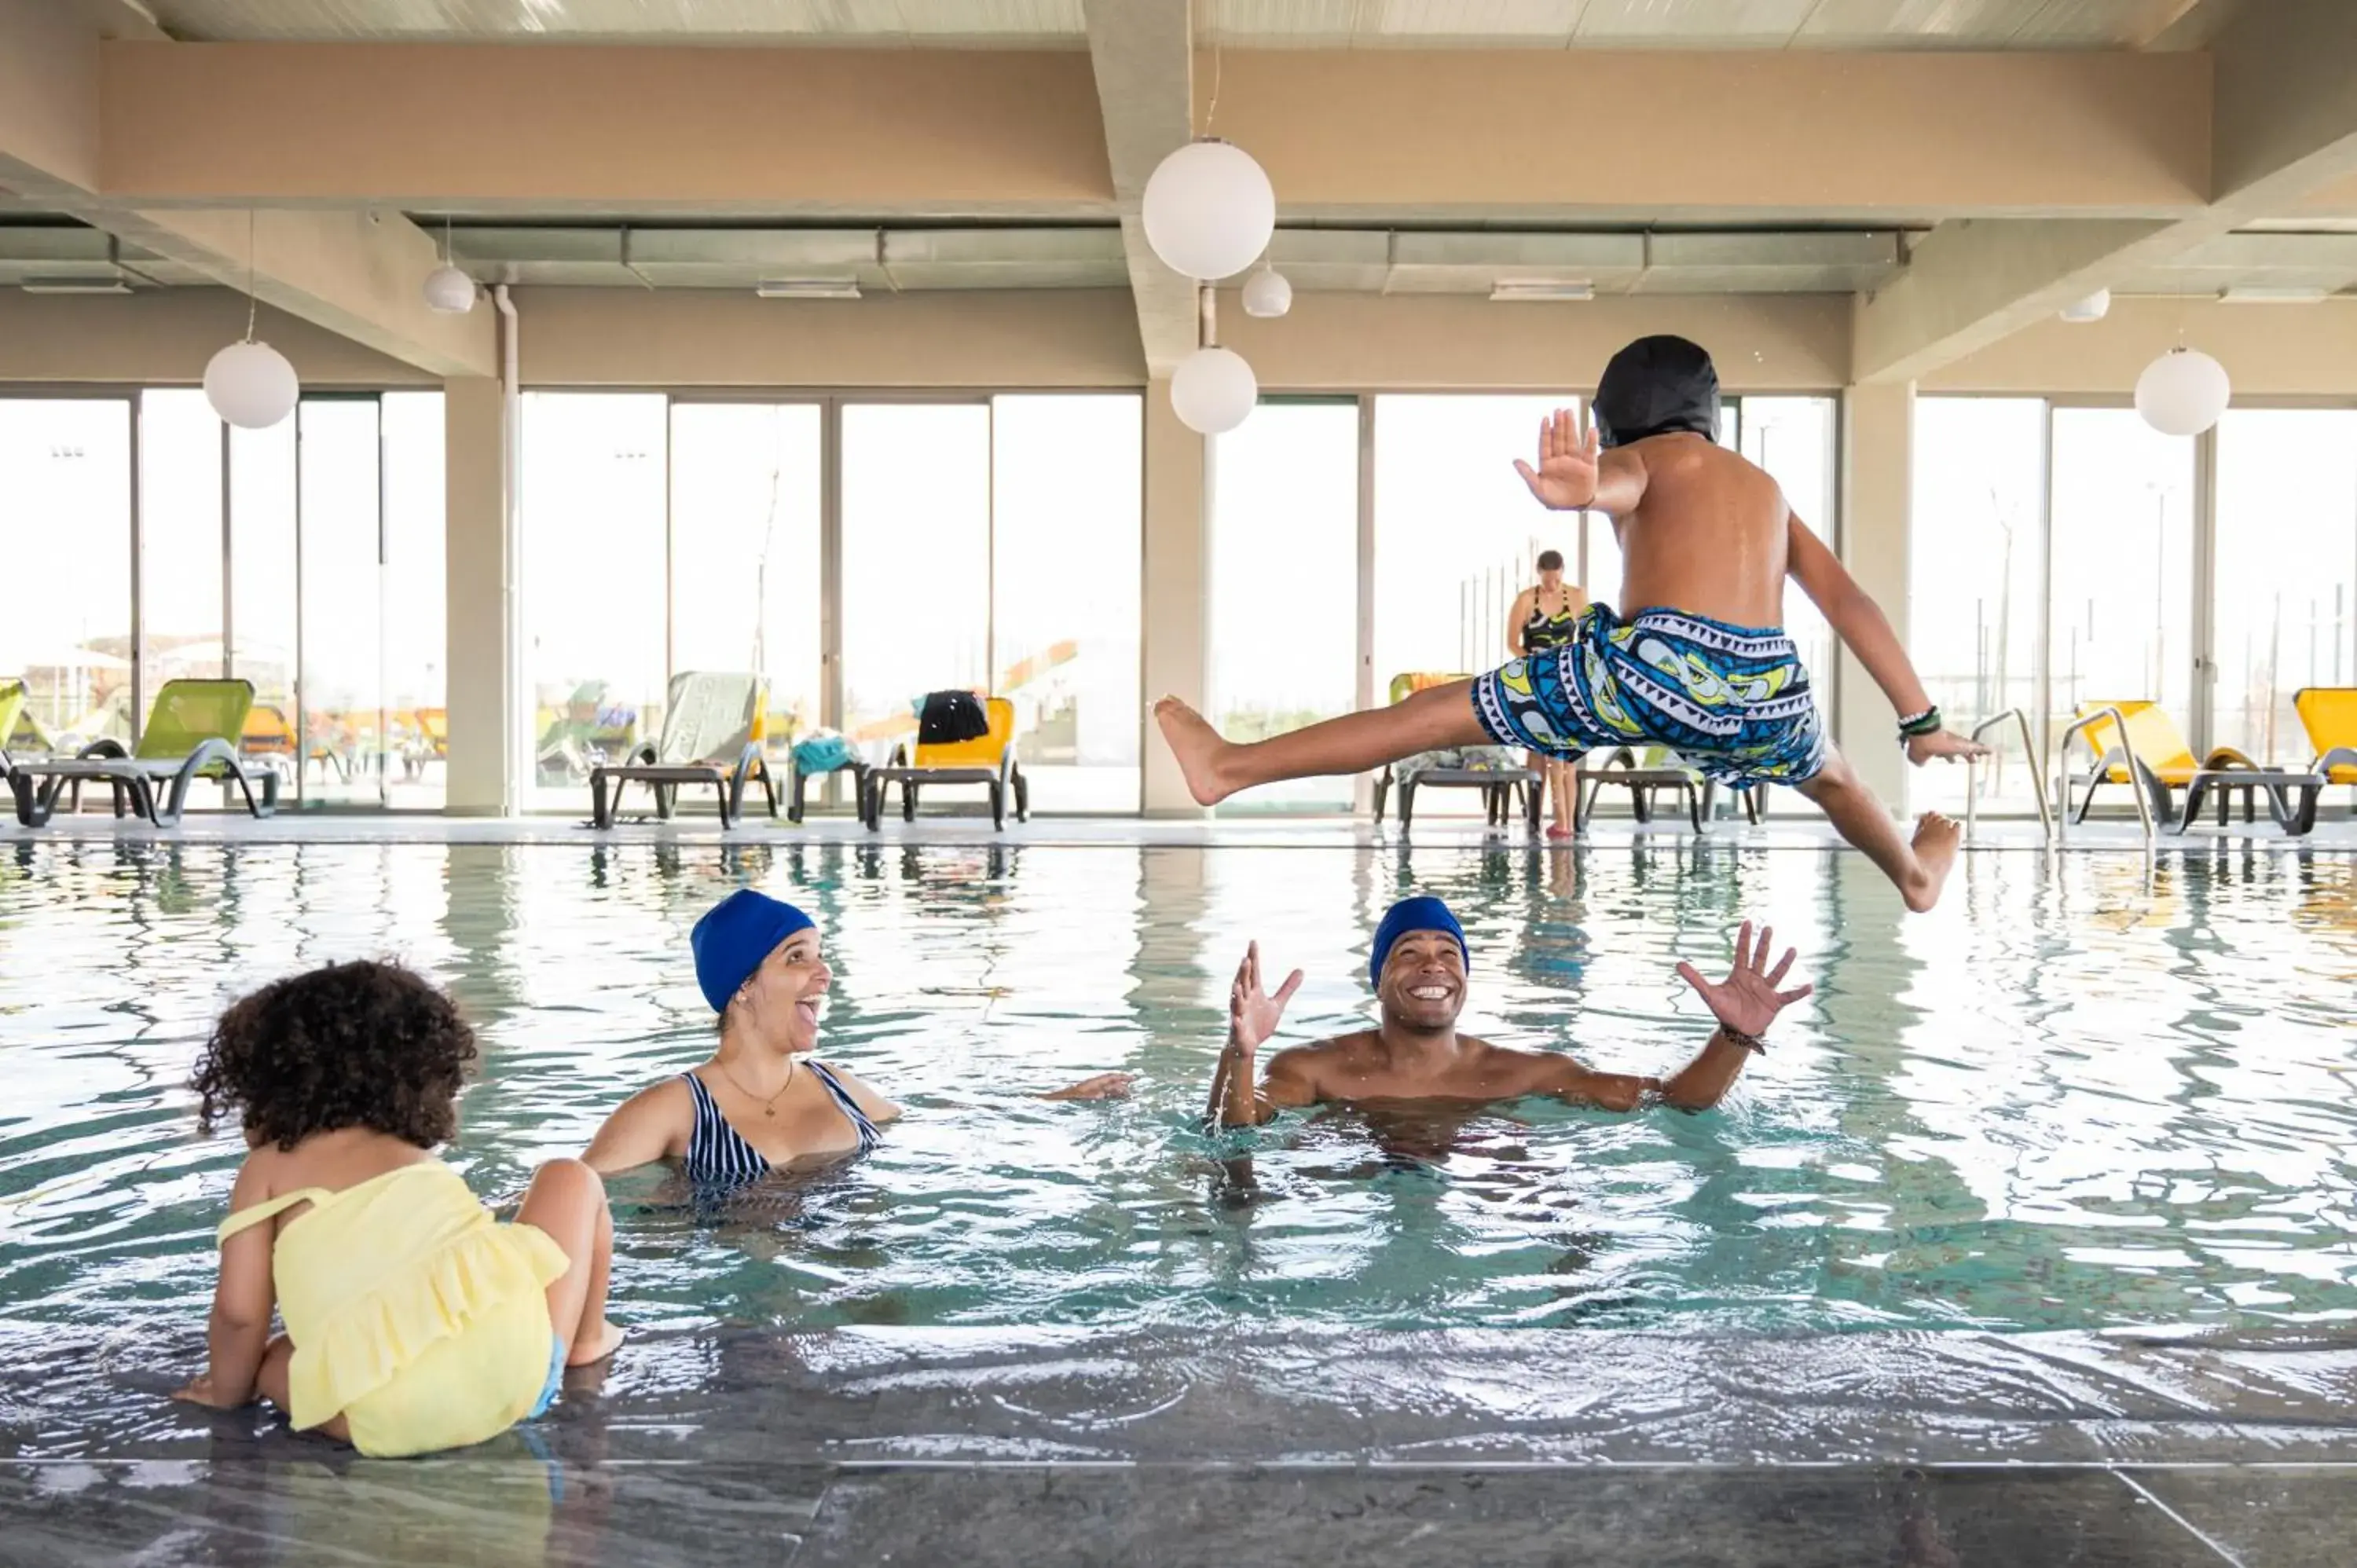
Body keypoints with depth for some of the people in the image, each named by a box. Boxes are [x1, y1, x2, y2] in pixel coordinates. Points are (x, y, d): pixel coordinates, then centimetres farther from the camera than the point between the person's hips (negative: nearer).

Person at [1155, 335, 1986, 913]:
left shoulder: (1642, 458, 15)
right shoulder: (1764, 485, 32)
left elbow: (1613, 479, -13)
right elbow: (1852, 606, 29)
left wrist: (1578, 490, -37)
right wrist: (1921, 722, 31)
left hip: (1655, 666, -5)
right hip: (1766, 690, 5)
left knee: (1441, 712, 3)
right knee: (1833, 779, 39)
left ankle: (1229, 767, 5)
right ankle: (1918, 873, 67)